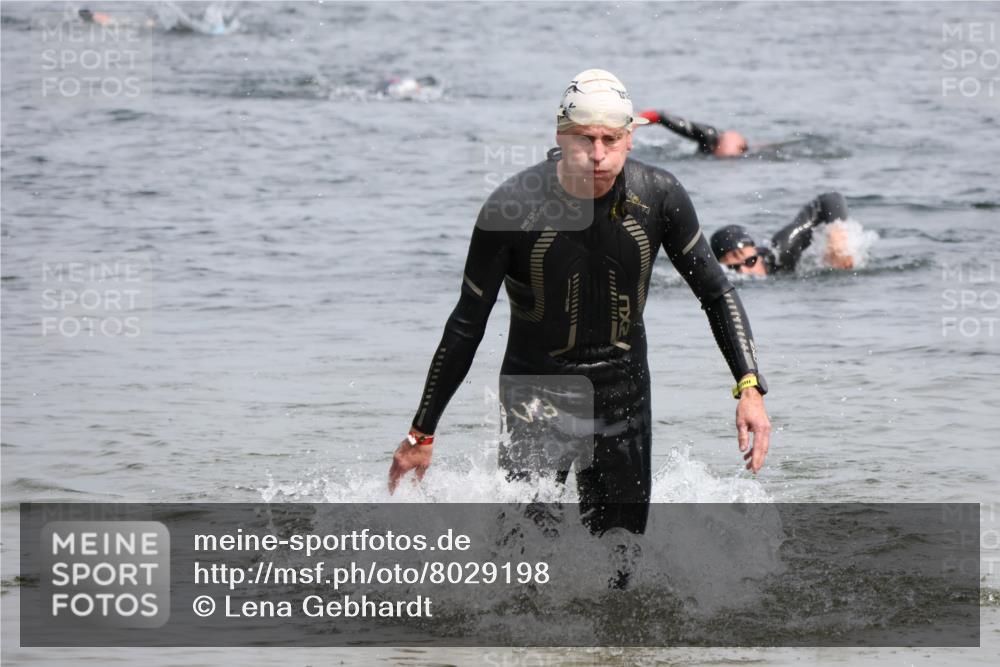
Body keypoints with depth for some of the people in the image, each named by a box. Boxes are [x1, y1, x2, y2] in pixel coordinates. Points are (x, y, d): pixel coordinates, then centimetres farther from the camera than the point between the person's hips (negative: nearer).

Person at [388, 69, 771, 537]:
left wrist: (749, 387, -11)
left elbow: (716, 292, 2)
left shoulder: (659, 197, -11)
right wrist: (421, 433, -4)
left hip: (624, 396, 3)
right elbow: (467, 326, -8)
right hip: (537, 394, -3)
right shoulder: (511, 207, -18)